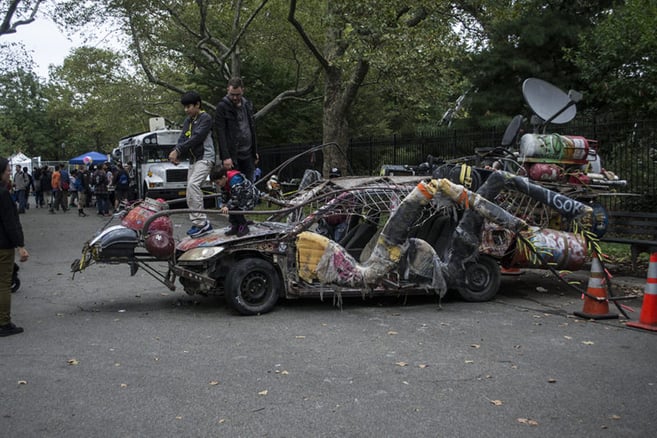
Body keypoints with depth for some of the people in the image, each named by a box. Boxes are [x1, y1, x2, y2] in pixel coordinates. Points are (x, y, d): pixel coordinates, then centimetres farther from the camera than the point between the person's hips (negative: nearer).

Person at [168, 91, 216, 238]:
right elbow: (183, 139, 9)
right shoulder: (188, 120, 18)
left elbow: (196, 138, -17)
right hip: (193, 159, 9)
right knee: (191, 194, 5)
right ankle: (203, 223, 12)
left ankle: (200, 222, -26)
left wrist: (177, 150, -19)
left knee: (193, 184, -26)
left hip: (204, 158, -9)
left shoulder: (205, 118, -7)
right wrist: (176, 154, -10)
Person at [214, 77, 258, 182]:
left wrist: (255, 151, 14)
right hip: (232, 155, -5)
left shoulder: (248, 105, 12)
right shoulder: (222, 106, -6)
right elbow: (220, 134, -12)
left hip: (248, 154, 5)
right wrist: (225, 157, -18)